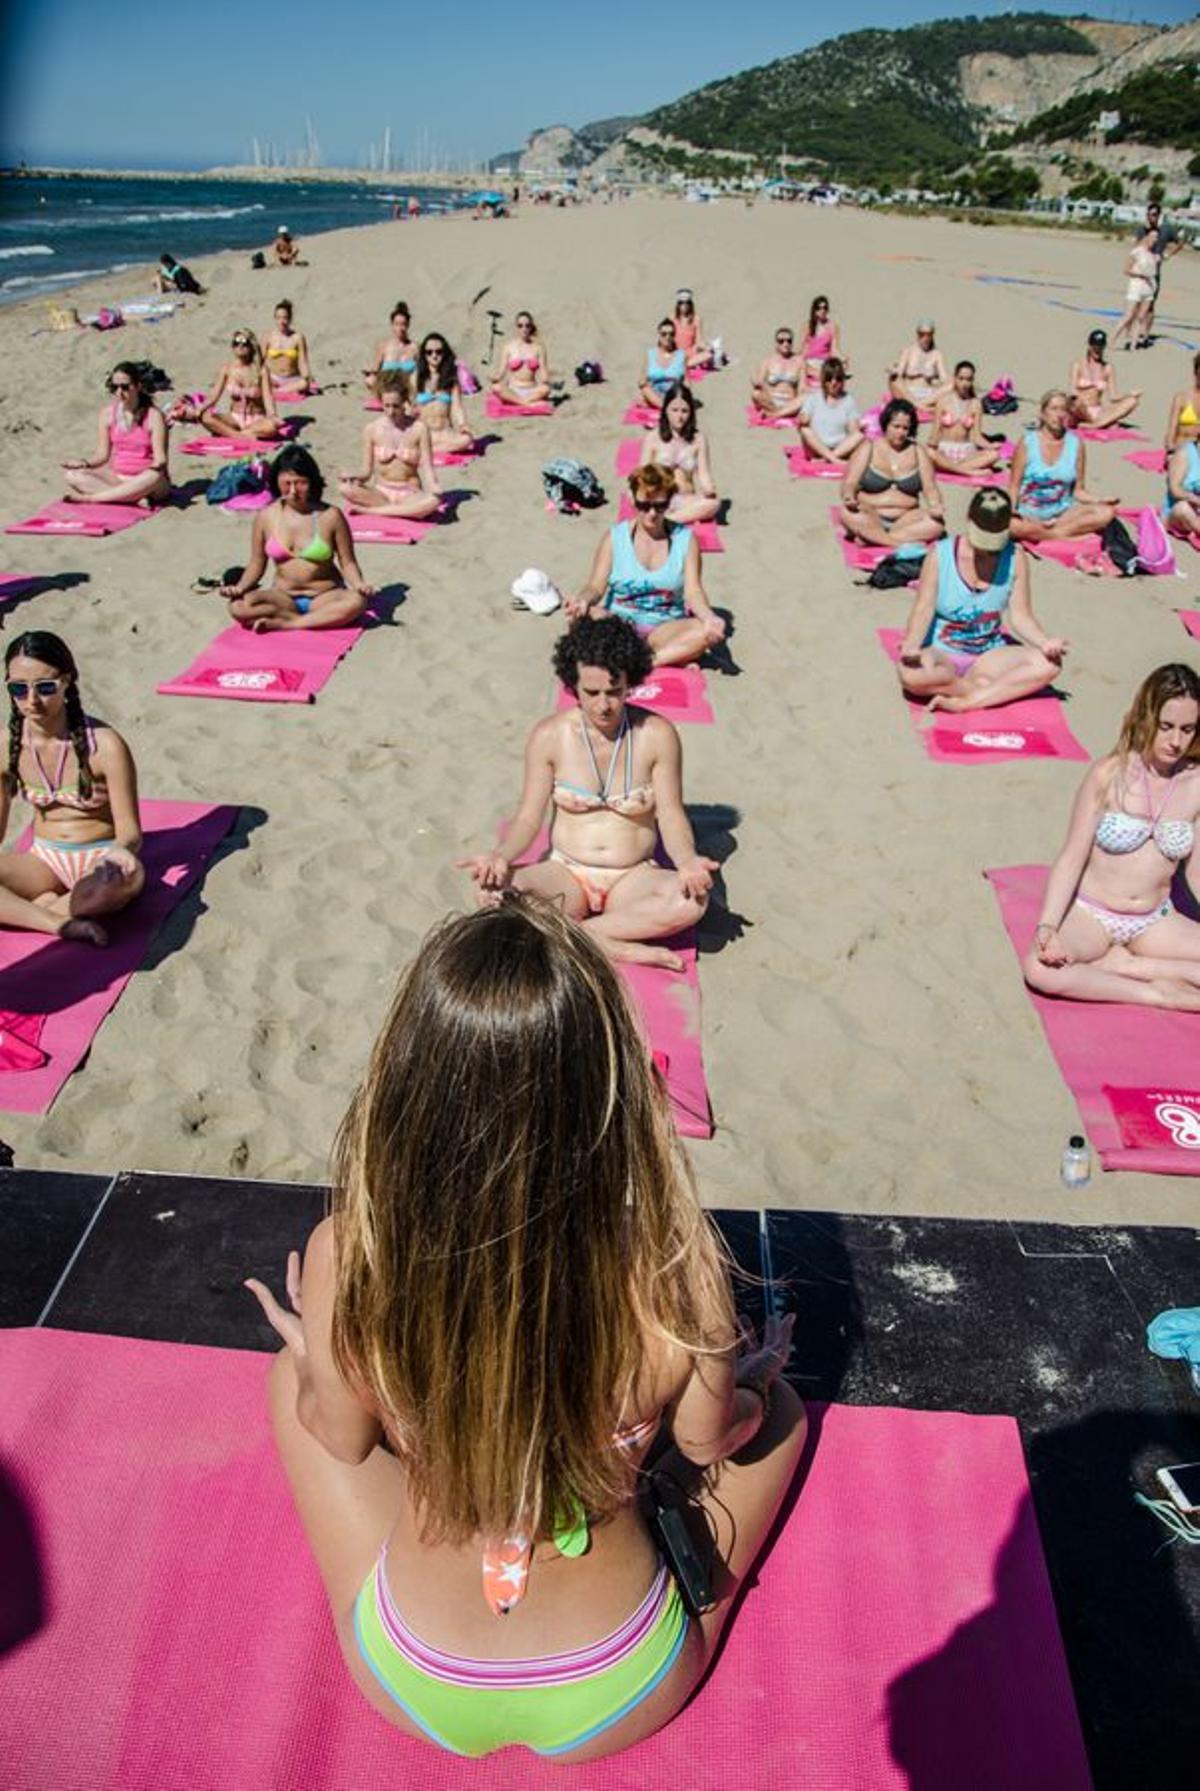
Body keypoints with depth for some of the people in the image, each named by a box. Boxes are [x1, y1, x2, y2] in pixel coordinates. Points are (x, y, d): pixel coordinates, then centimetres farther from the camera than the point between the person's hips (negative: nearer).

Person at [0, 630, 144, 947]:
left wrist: (121, 849, -36)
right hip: (45, 860, 3)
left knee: (120, 879, -40)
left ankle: (32, 911, -18)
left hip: (101, 855, -3)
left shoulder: (103, 744, -16)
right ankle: (59, 922, -25)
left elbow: (130, 831, -13)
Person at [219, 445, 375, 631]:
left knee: (356, 602, -36)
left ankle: (280, 624, -27)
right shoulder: (266, 516, -1)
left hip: (324, 597, -2)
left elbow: (347, 562, -3)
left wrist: (359, 584, -23)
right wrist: (239, 587, -11)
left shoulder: (330, 516, -7)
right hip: (283, 597, 2)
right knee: (238, 606, -27)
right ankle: (322, 619, -22)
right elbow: (257, 564, 7)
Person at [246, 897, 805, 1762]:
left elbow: (343, 1439, -9)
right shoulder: (674, 1270, -32)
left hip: (411, 1685, 1)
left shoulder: (346, 1256, -30)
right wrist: (751, 1382, 12)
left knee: (289, 1377, 21)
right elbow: (708, 1440, -11)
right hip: (624, 1699, 0)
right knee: (777, 1404, 21)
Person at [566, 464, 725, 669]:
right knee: (586, 616, -33)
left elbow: (693, 591, -6)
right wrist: (584, 599, -29)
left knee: (708, 631, -30)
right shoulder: (614, 537, 1)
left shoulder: (685, 539, 3)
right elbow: (596, 586, -4)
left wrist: (708, 617, -28)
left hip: (665, 629, 0)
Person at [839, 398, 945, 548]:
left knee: (936, 523, -28)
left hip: (905, 520, 2)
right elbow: (849, 483, -1)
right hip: (870, 519, -2)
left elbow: (930, 488, 6)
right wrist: (849, 497, -26)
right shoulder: (868, 448, 5)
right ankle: (904, 544, -32)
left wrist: (935, 506, -17)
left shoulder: (917, 452, 11)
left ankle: (872, 538, -30)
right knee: (848, 514, -34)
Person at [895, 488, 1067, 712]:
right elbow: (923, 609, -13)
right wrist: (911, 646, -33)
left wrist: (1045, 642, -22)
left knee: (1049, 663, -23)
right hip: (941, 653, -3)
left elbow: (1020, 615, -2)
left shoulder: (1016, 559, 0)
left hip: (988, 657, 3)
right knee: (912, 673, -39)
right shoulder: (940, 555, -7)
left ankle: (967, 702, -28)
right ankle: (996, 690, -17)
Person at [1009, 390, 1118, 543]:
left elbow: (1078, 490, 8)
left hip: (1063, 512, 3)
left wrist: (1099, 500, -11)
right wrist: (1011, 508, -22)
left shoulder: (1076, 444, 5)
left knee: (1107, 512, -22)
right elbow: (1015, 486, -2)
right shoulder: (1027, 442, -1)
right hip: (1030, 514, -3)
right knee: (1012, 525, -39)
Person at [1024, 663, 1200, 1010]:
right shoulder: (1110, 775, -9)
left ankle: (1122, 964, -13)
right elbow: (1072, 858, -10)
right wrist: (1047, 926, -23)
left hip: (1154, 922, 2)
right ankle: (1158, 994, -16)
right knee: (1041, 968, -34)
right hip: (1090, 914, -2)